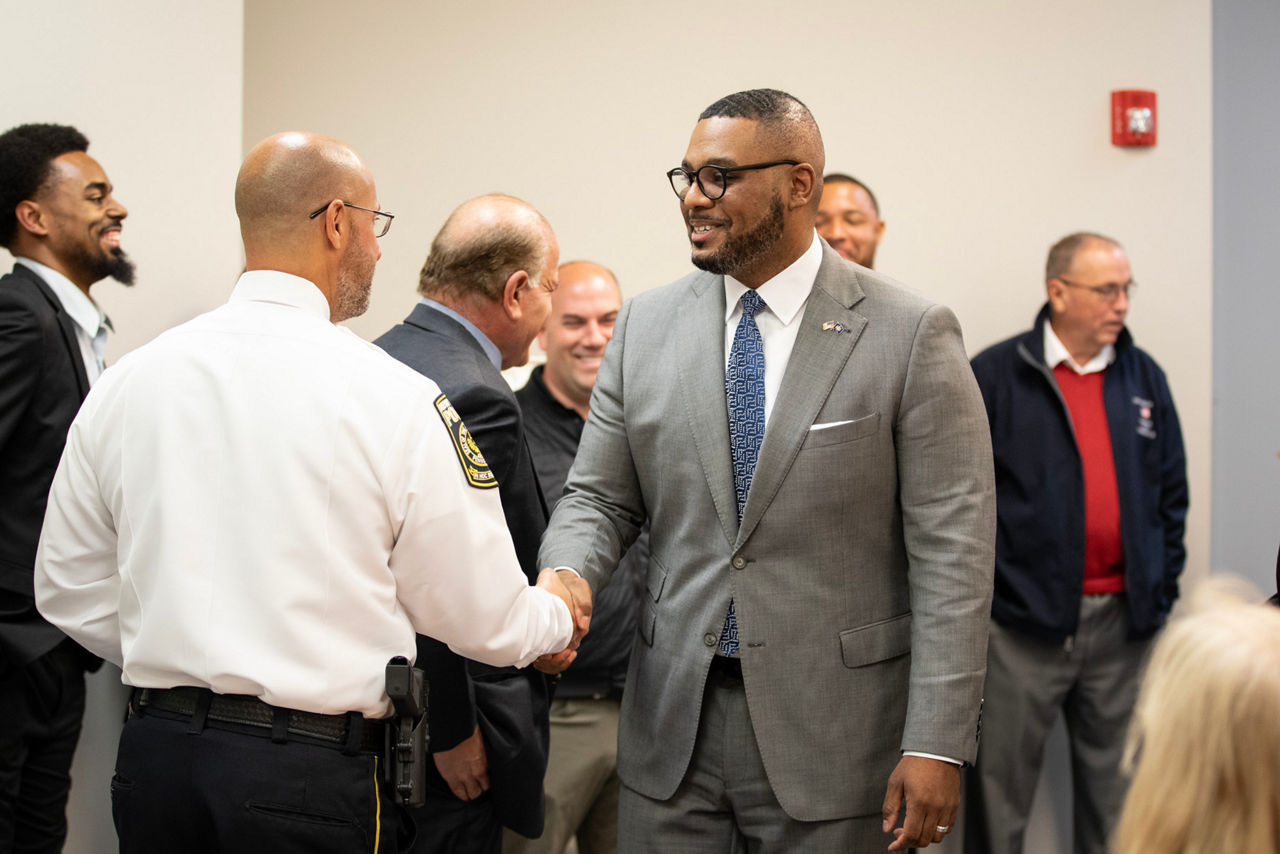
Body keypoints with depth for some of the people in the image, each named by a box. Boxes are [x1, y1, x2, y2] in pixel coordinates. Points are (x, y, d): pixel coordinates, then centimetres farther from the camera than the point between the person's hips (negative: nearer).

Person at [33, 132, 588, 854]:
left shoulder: (125, 384, 2)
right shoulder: (396, 397, -10)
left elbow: (70, 592, 10)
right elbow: (483, 619, -3)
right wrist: (557, 616, 19)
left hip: (155, 757, 5)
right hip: (315, 776, -4)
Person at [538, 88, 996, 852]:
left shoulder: (912, 336, -7)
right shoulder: (647, 326, 7)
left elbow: (951, 553, -9)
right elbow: (600, 498, 11)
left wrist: (938, 744, -14)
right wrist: (565, 579, -12)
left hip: (832, 735, -3)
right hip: (674, 727, 4)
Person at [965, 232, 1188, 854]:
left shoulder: (1144, 377, 10)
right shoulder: (997, 375, -4)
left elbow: (1171, 492, 14)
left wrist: (1163, 587, 7)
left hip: (1123, 619, 4)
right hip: (1024, 620, -4)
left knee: (1115, 782, 12)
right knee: (1002, 781, 2)